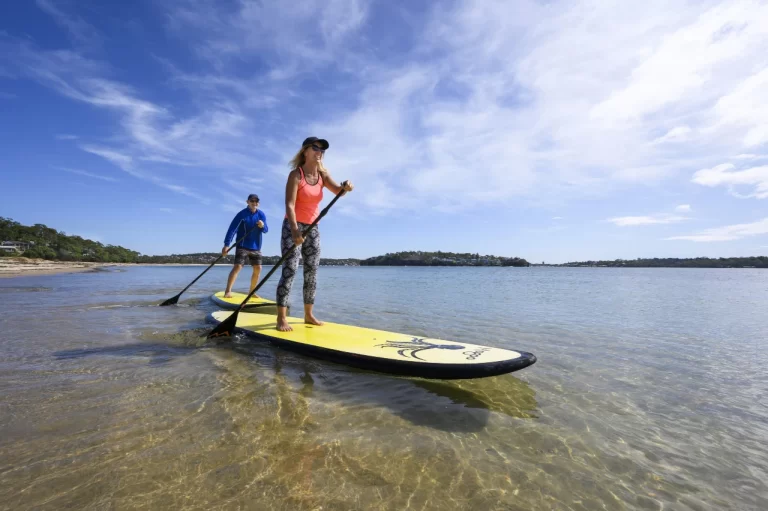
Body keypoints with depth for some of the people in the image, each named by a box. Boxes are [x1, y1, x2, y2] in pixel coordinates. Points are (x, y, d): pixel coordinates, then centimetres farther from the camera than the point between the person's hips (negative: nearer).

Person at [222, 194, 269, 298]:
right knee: (237, 267, -14)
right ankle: (228, 291, -10)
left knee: (258, 268, 5)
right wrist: (226, 245, -27)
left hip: (256, 247, 5)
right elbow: (232, 229, -17)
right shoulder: (242, 214, -10)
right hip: (242, 246, -5)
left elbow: (266, 230, 2)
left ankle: (251, 291, 18)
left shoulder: (261, 215, 3)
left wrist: (263, 226, -23)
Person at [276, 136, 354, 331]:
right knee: (289, 270, -12)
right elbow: (289, 205, -22)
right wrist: (294, 229, -37)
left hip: (313, 228, 6)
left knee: (312, 272, 7)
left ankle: (308, 315, 16)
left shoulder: (323, 175, 5)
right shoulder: (296, 174, -12)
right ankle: (281, 318, -9)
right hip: (293, 227, -6)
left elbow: (337, 190, -12)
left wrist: (346, 187, -37)